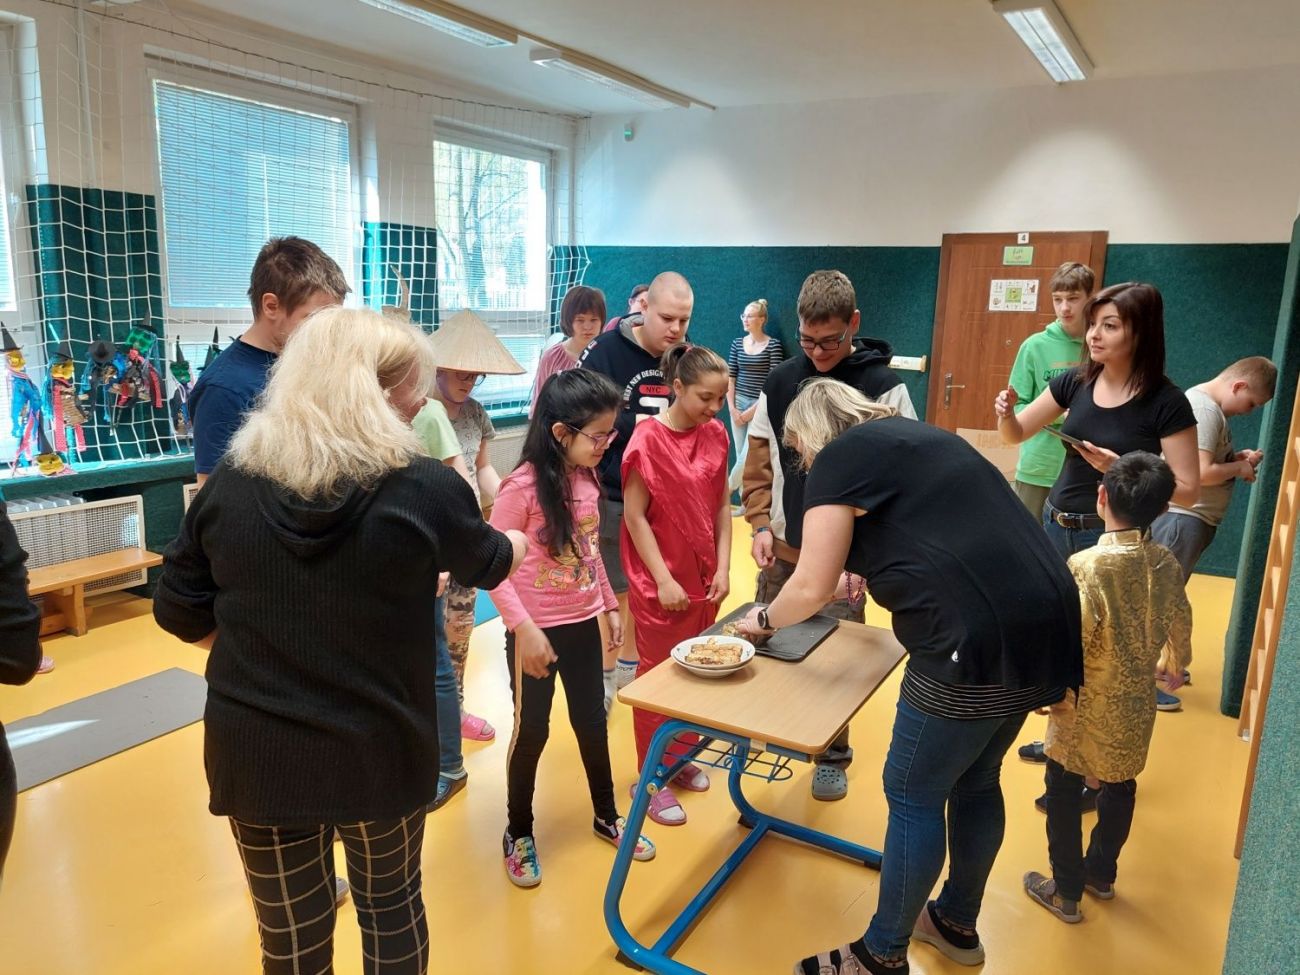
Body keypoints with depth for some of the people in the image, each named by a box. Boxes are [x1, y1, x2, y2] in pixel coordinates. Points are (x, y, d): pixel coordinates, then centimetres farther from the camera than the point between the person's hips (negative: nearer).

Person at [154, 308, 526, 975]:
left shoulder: (229, 483, -7)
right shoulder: (423, 487, -16)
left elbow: (179, 613, 2)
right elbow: (487, 563, 4)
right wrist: (517, 545, 27)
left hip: (255, 752, 2)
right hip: (379, 749, -2)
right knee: (392, 910, 24)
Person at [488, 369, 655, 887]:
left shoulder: (588, 479, 0)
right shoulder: (522, 488, -21)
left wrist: (610, 604, 14)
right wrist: (524, 628, -21)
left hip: (584, 624, 6)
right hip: (536, 631, -6)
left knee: (592, 722, 19)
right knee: (532, 731, 9)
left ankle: (606, 815, 40)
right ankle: (518, 832, 31)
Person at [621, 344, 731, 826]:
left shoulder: (715, 435, 2)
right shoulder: (649, 438, -15)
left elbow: (722, 505, 6)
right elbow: (634, 515, -14)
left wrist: (722, 567, -1)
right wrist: (663, 580, -15)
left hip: (704, 579, 6)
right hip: (660, 584, -5)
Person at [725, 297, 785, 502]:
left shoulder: (773, 344, -6)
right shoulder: (737, 343, 7)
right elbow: (730, 377, 8)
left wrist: (754, 409, -11)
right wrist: (731, 408, -1)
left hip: (760, 405, -4)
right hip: (738, 403, 4)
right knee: (741, 454, 5)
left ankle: (727, 489, 6)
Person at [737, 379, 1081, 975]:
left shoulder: (841, 457, -1)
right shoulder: (918, 437, 22)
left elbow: (811, 588, -2)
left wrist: (764, 619, 16)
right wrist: (863, 573, 41)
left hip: (980, 640, -9)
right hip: (1043, 626, 9)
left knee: (913, 795, 7)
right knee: (975, 781, 23)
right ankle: (957, 924, 42)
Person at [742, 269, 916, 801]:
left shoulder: (885, 389, -8)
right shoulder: (779, 382, 2)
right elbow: (759, 461, 7)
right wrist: (760, 524, -4)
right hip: (782, 549, 4)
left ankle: (833, 755, 27)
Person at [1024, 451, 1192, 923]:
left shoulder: (1086, 565, -26)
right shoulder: (1166, 563, -7)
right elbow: (1180, 627, 8)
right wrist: (1172, 666, 29)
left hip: (1086, 707, -5)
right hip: (1135, 704, 6)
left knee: (1063, 793, 12)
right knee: (1120, 786, 24)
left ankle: (1066, 892, 25)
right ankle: (1100, 874, 41)